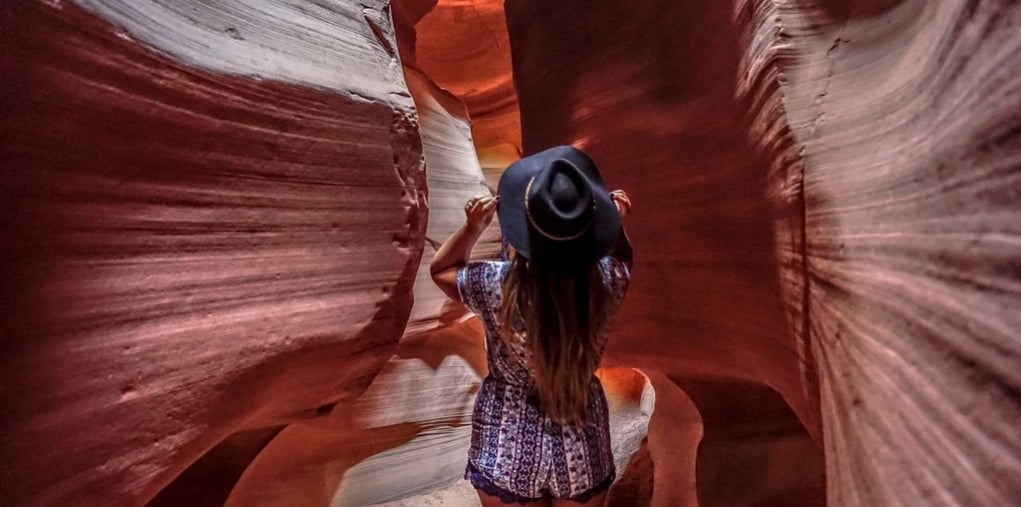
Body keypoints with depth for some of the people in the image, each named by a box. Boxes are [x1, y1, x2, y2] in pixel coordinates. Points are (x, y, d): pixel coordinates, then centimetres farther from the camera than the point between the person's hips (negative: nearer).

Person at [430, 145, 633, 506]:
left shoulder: (498, 287, -26)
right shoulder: (606, 282, -20)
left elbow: (441, 268, -3)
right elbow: (622, 256, 8)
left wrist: (473, 227, -17)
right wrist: (613, 221, -8)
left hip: (509, 447, -2)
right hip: (582, 448, 2)